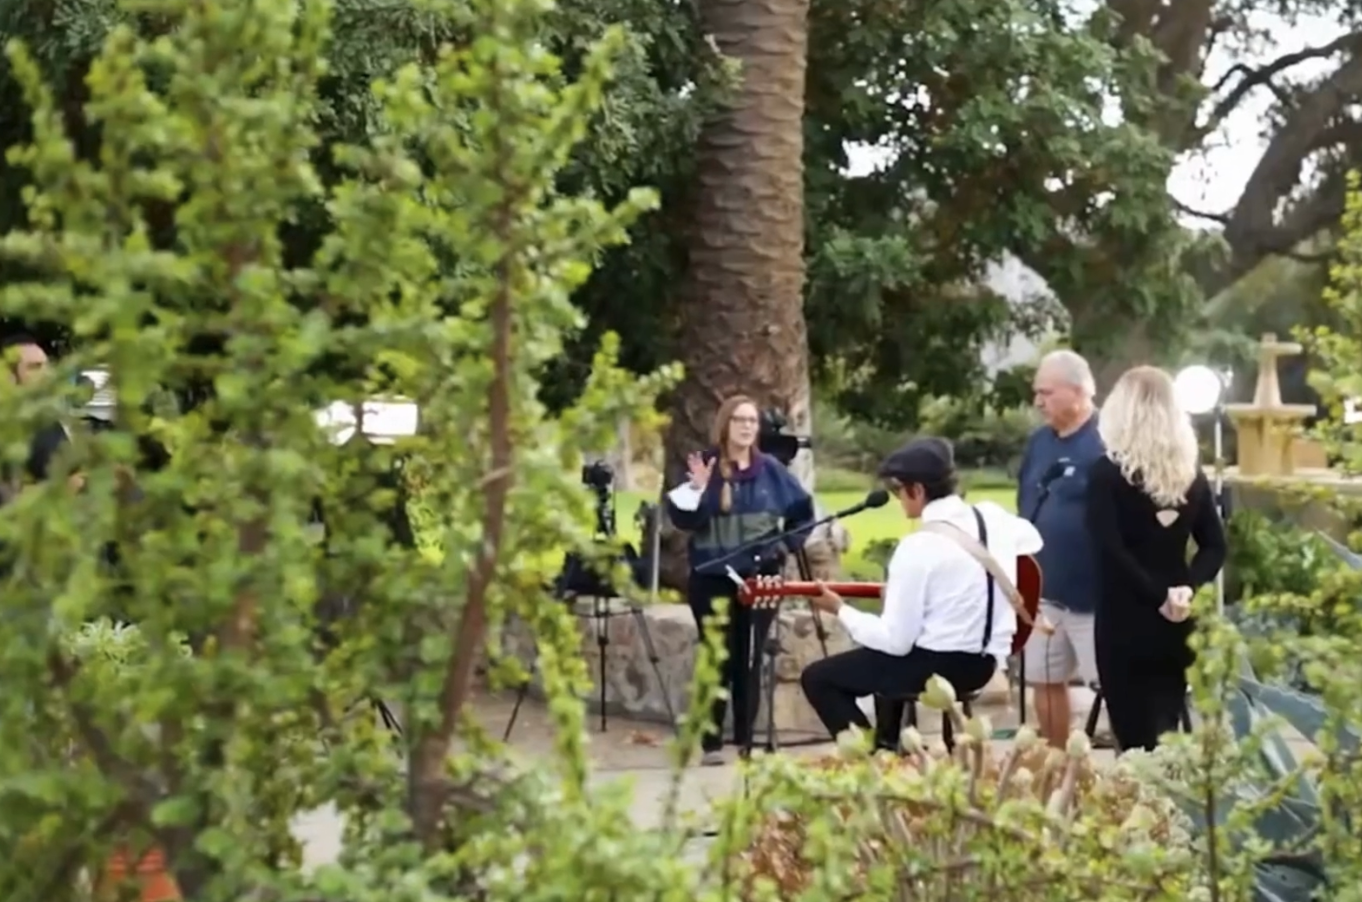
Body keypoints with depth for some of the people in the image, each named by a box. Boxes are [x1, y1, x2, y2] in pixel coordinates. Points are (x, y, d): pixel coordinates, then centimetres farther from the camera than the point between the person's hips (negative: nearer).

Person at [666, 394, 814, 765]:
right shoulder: (704, 465, -5)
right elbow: (681, 518, -12)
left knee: (749, 660, 8)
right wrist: (697, 489, -27)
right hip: (713, 578, -3)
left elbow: (802, 511, 16)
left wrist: (785, 545, 6)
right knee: (718, 659, -3)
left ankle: (746, 740, 15)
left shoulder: (770, 469, 5)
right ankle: (711, 743, 0)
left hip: (759, 578, 3)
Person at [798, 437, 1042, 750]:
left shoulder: (918, 546, -19)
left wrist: (841, 611, -3)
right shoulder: (992, 516, 0)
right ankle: (890, 747, 40)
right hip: (985, 661, 8)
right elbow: (1032, 539, 23)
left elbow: (895, 640, -17)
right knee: (883, 661, 37)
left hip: (937, 663, -8)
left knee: (817, 678, 7)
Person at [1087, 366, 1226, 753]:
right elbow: (1215, 547, 6)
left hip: (1125, 621, -5)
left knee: (1136, 738, -2)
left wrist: (1158, 597, -11)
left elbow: (1112, 551, -16)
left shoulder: (1108, 472, -8)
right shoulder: (1190, 472, 7)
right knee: (1166, 731, 15)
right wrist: (1187, 588, -6)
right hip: (1175, 624, 5)